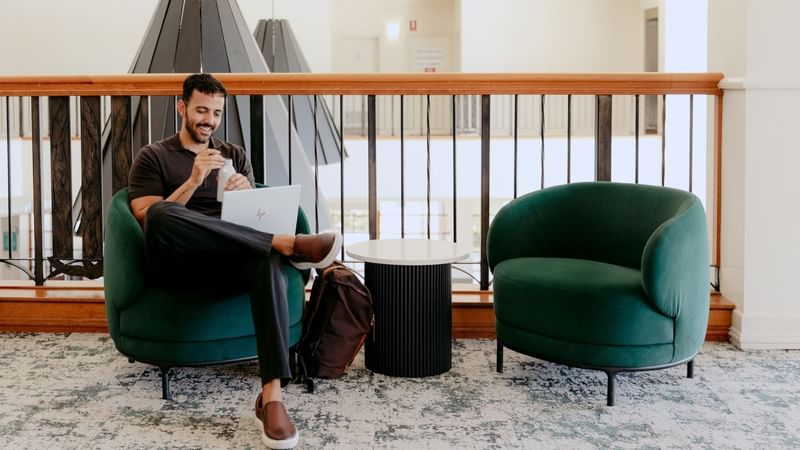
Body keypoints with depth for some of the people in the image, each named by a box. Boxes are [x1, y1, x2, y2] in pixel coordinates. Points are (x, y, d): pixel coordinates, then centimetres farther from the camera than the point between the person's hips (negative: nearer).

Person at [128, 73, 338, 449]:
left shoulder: (235, 155, 24)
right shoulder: (153, 157, 13)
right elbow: (149, 219, -1)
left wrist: (245, 193, -6)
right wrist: (193, 181, -12)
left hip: (229, 261, 2)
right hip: (174, 264, -2)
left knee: (267, 258, -36)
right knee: (161, 214, -37)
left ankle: (272, 396, -46)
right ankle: (288, 244, -35)